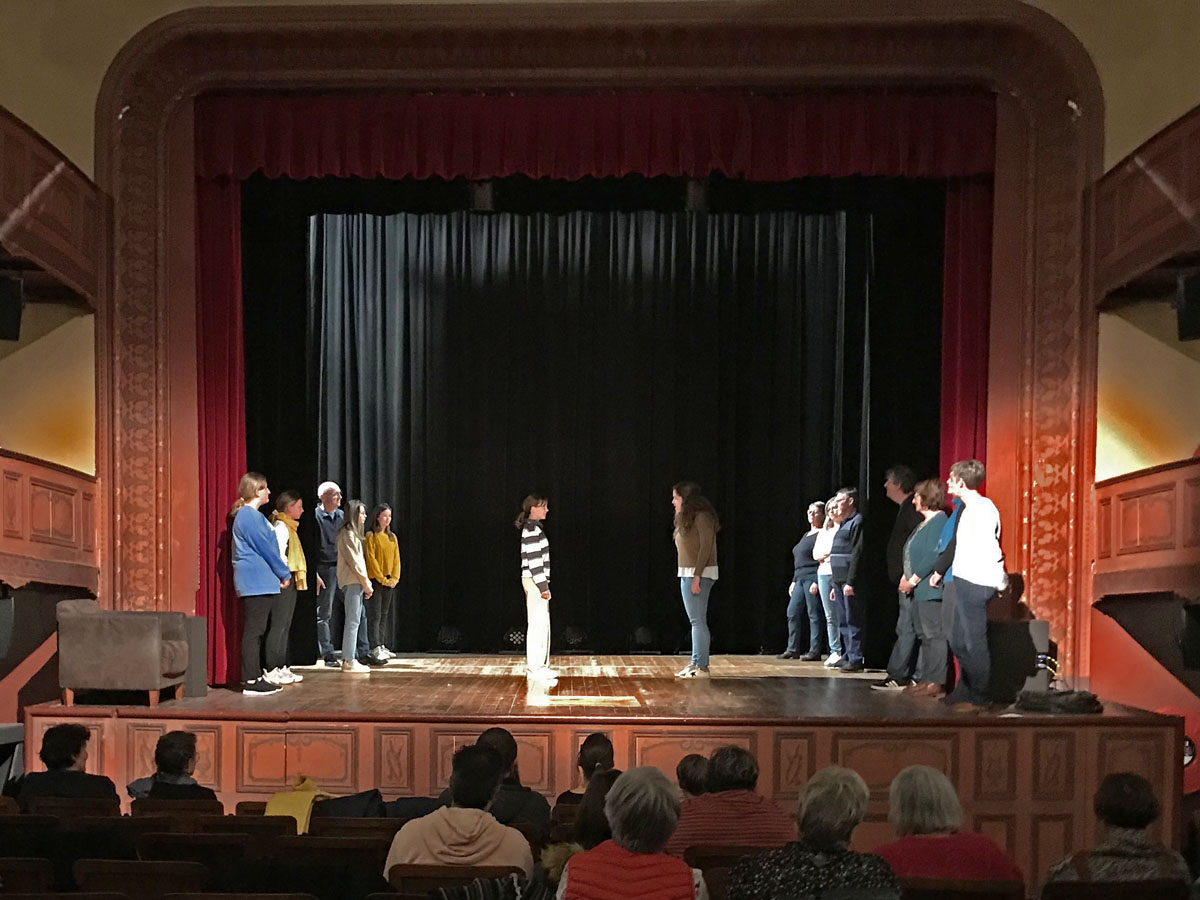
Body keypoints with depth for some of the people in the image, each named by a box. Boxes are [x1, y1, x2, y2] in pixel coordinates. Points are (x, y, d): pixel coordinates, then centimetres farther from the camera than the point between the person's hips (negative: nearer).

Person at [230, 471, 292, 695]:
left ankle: (254, 677, 14)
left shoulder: (246, 515, 18)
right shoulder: (251, 516, -13)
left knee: (255, 631, 11)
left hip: (256, 581, 10)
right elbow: (266, 549, -13)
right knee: (254, 631, -8)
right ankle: (250, 682, -7)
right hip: (257, 581, -10)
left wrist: (280, 572, 17)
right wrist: (284, 574, -3)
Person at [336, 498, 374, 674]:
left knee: (355, 620, 9)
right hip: (352, 582, -10)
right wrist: (365, 582, -11)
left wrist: (365, 582, 13)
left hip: (356, 582, 10)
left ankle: (348, 659, 11)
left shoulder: (353, 533, 21)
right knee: (353, 621, -11)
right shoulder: (347, 533, -9)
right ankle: (349, 661, -11)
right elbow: (354, 561, -14)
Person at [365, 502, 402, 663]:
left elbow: (396, 559, 11)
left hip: (389, 582, 6)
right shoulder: (371, 536, -6)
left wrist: (395, 578, -2)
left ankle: (382, 647, 16)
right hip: (375, 581, -6)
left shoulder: (392, 537, 13)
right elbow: (371, 559, -11)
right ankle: (375, 649, -9)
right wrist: (382, 579, -14)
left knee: (384, 615, 10)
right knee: (375, 615, -7)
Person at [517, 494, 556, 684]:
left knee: (541, 624, 12)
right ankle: (535, 668, -5)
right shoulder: (532, 529, -14)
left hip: (536, 582, 10)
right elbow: (534, 560, -19)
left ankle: (539, 666, 17)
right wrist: (543, 586, -19)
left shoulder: (534, 528, 16)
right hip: (535, 582, -10)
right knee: (537, 624, -8)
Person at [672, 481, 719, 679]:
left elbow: (706, 547, -17)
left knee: (698, 621, -8)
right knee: (695, 621, 11)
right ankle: (695, 663, 15)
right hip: (687, 574, 10)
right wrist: (689, 576, 8)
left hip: (699, 574, -10)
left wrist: (697, 576, -21)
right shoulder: (685, 519, 16)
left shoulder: (702, 516, -12)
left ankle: (702, 667, -7)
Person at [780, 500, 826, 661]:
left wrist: (817, 582, -20)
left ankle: (814, 651, -1)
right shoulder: (806, 535, 21)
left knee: (814, 614, -6)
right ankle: (793, 649, 11)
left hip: (813, 579, -9)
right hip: (800, 579, 9)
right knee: (792, 613, 6)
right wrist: (794, 581, 20)